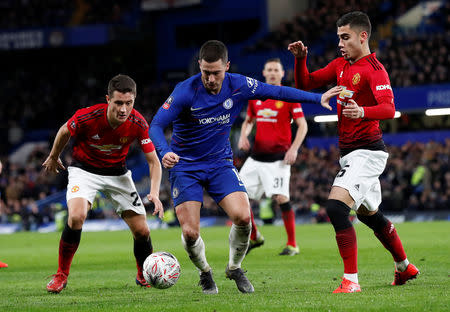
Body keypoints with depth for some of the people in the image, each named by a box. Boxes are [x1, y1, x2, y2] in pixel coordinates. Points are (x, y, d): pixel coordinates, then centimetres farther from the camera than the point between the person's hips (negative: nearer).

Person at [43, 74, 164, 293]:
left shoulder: (138, 124, -22)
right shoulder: (87, 117, -28)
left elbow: (153, 162, -14)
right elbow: (65, 131, -4)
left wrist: (154, 192, -30)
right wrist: (53, 157, 12)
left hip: (117, 173, 2)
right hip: (84, 170, -2)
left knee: (142, 231, -4)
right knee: (76, 216, -29)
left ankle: (144, 276, 26)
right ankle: (61, 275, -11)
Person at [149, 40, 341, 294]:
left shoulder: (239, 86, -9)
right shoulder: (185, 91, -20)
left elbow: (276, 92, 2)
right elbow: (157, 125, -21)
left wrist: (318, 98, -1)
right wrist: (164, 152, -41)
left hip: (220, 163, 3)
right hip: (185, 166, -2)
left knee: (243, 217, -19)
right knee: (190, 233, -13)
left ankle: (234, 268, 11)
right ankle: (205, 273, 21)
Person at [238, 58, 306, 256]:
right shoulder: (255, 96, 11)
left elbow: (302, 125, -5)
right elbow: (248, 121, 24)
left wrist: (294, 149, -16)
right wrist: (243, 136, 3)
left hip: (278, 157, -6)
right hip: (256, 156, 6)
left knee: (281, 198, -15)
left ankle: (292, 245, -5)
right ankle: (254, 237, 18)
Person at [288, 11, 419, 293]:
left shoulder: (374, 69, -14)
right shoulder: (341, 65, 12)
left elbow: (389, 109, -27)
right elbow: (305, 84, 16)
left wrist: (362, 111, -46)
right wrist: (300, 58, -2)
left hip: (367, 151, -9)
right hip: (349, 152, 9)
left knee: (335, 206, -23)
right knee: (369, 214, 21)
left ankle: (351, 280, -21)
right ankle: (405, 267, 40)